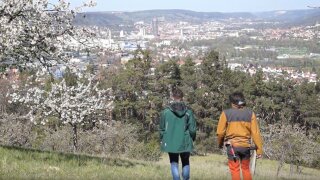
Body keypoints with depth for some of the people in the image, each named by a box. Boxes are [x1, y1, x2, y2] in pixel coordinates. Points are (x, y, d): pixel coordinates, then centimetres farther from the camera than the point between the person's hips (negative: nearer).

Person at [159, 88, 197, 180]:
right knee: (185, 163, 17)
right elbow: (192, 129, -3)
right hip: (185, 143, 1)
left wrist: (162, 140, 14)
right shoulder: (188, 112, -5)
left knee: (174, 163, 10)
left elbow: (162, 128, -1)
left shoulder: (165, 112, -6)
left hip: (171, 143, -1)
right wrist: (192, 139, 15)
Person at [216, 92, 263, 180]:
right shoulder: (250, 113, 1)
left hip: (232, 145, -2)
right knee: (246, 169, 17)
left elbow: (220, 132, -2)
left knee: (235, 170, 1)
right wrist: (259, 149, 0)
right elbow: (255, 133, -2)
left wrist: (220, 144, 16)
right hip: (245, 145, 2)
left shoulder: (226, 113, -4)